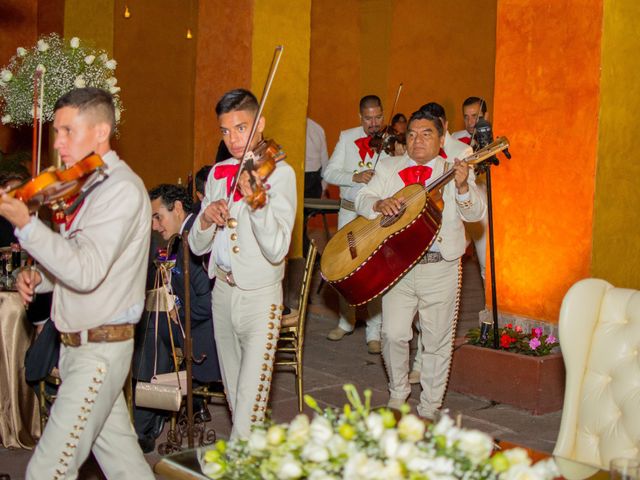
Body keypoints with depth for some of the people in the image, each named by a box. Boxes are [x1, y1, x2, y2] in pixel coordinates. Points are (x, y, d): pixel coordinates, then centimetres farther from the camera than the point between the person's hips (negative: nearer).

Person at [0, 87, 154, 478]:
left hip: (98, 351, -9)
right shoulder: (88, 186, 12)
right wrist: (38, 277, 3)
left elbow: (85, 272, -27)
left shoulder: (122, 189, -17)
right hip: (78, 344, 9)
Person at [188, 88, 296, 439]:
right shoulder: (218, 174, 7)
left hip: (260, 297, -6)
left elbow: (277, 250, -23)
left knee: (249, 408, -9)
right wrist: (206, 218, -15)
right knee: (233, 392, 18)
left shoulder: (279, 172, -11)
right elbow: (197, 246, 6)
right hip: (223, 292, 6)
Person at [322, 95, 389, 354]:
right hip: (350, 212, 3)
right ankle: (346, 321, 30)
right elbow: (329, 173, -2)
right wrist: (355, 177, -18)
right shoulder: (347, 138, 5)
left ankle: (374, 331, 6)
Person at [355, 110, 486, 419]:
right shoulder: (388, 168, 10)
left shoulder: (455, 172, 2)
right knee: (393, 334, -5)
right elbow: (362, 199, 3)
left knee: (437, 340, 6)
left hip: (440, 268, -1)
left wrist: (462, 187, -28)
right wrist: (380, 203, -19)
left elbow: (475, 213, -9)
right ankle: (398, 393, 21)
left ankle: (429, 408, 21)